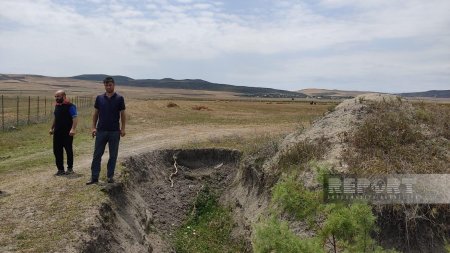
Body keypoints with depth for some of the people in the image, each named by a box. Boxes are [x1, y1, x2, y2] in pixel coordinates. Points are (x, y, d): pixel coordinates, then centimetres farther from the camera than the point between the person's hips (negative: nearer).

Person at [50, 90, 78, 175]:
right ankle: (60, 169, 16)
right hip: (57, 132, 7)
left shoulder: (70, 106, -10)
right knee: (57, 150, 7)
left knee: (68, 150, 3)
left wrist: (73, 129, -29)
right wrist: (52, 128, 20)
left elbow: (75, 118, -17)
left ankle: (70, 168, 16)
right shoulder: (57, 106, 13)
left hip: (67, 133, -7)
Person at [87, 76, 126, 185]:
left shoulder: (119, 98, -2)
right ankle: (94, 177, 8)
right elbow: (96, 113, 9)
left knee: (113, 155, 6)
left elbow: (122, 115, 0)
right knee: (97, 154, 2)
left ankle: (110, 176, 17)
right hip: (101, 131, 2)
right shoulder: (99, 98, 5)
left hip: (114, 131, -1)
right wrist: (94, 127, 1)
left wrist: (123, 128, -6)